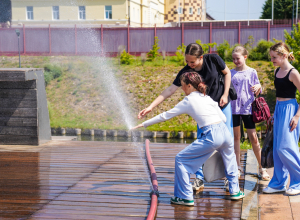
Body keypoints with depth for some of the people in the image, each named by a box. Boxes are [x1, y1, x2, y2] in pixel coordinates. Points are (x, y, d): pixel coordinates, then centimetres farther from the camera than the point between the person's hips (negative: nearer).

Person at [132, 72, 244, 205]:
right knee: (230, 159, 35)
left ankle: (185, 197, 8)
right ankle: (234, 191, 39)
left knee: (180, 160, 6)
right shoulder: (208, 98, 20)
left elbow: (165, 116, 9)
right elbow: (223, 118, 19)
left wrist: (144, 124, 16)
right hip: (224, 131, 7)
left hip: (211, 136, -6)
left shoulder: (188, 101, 5)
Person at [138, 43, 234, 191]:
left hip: (223, 106, 0)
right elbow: (170, 90, -18)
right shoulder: (185, 72, -17)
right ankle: (199, 178, 6)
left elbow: (227, 73, -1)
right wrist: (150, 107, -25)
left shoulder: (213, 59, -18)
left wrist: (225, 95, -9)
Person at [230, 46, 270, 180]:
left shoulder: (252, 72, 2)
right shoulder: (231, 73, 6)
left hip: (247, 108, -2)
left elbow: (257, 92, 5)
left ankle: (262, 168, 8)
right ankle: (237, 167, 19)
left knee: (253, 138, -1)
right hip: (234, 108, 2)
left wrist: (258, 87, -15)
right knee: (236, 137, 8)